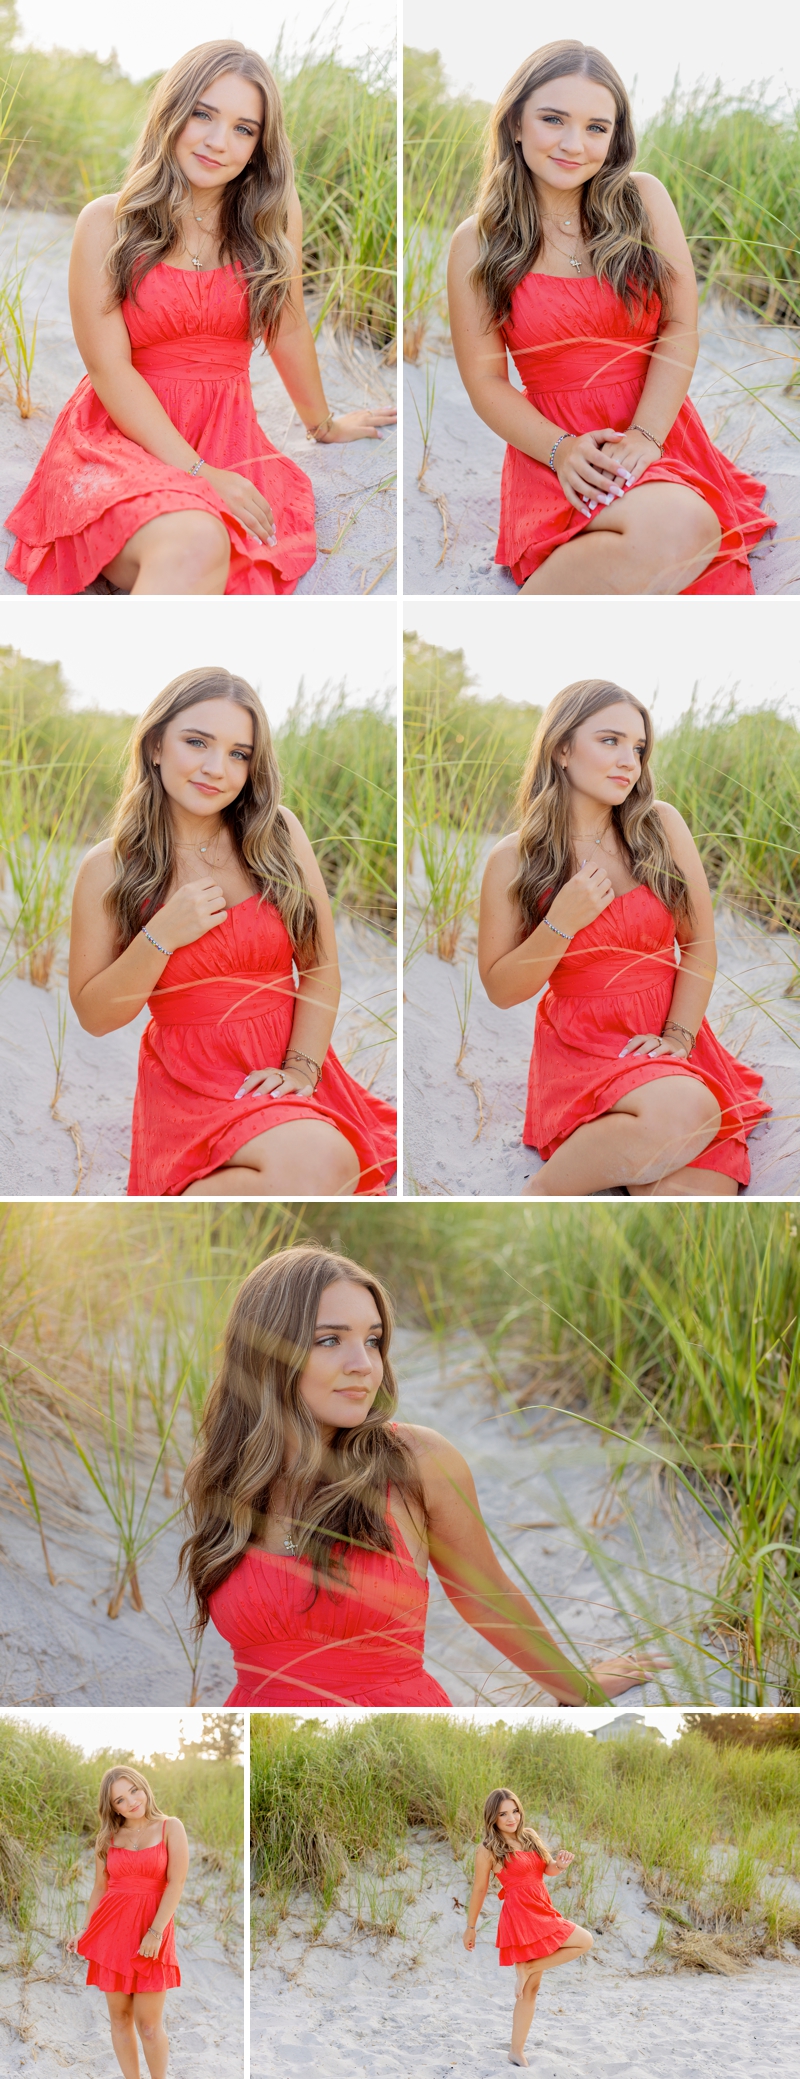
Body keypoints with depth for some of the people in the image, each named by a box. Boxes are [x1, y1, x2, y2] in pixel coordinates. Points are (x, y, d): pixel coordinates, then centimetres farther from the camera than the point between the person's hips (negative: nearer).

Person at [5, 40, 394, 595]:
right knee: (194, 543, -37)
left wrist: (323, 424, 33)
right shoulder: (108, 222, -1)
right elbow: (109, 367, -7)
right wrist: (197, 473, -16)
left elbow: (288, 329, 20)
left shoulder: (274, 219, 6)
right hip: (120, 439, -2)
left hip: (227, 441, 2)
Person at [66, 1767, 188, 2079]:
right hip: (111, 1930, 3)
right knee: (119, 2018, 5)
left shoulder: (170, 1828, -1)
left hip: (151, 1929, -3)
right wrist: (86, 1932, 11)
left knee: (148, 2024, -6)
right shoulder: (108, 1838, 10)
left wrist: (155, 1932, -15)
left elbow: (176, 1883, -8)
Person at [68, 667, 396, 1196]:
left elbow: (321, 968, 4)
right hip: (192, 1080, -4)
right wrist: (162, 937, -13)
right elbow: (95, 1017, 0)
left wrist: (302, 1066, -10)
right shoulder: (109, 869, -1)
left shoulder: (277, 833, 4)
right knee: (318, 1164, -31)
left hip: (286, 1069, 4)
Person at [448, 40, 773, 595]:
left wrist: (644, 437, -14)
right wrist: (560, 449, -17)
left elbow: (681, 330, 1)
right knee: (679, 527, -35)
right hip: (551, 440, -2)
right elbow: (484, 377, -1)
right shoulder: (477, 245, 1)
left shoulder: (644, 200, 5)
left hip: (656, 428, 3)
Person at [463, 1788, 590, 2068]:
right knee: (584, 1941, -7)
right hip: (520, 1916, -7)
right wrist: (470, 1928, 4)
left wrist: (560, 1864, -11)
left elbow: (548, 1869, 12)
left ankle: (517, 2052, 11)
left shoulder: (530, 1836, 12)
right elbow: (479, 1890, -1)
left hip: (544, 1913, 7)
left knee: (531, 1987, 7)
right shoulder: (488, 1850, -6)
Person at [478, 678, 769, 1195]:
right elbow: (501, 991, 0)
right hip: (581, 1043, -2)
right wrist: (562, 923, -14)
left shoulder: (661, 826, 2)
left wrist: (678, 1036, -8)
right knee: (681, 1112, -35)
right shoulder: (513, 860, -2)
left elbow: (700, 944, 5)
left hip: (669, 1041, 2)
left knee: (704, 1191, -24)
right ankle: (542, 1194, -14)